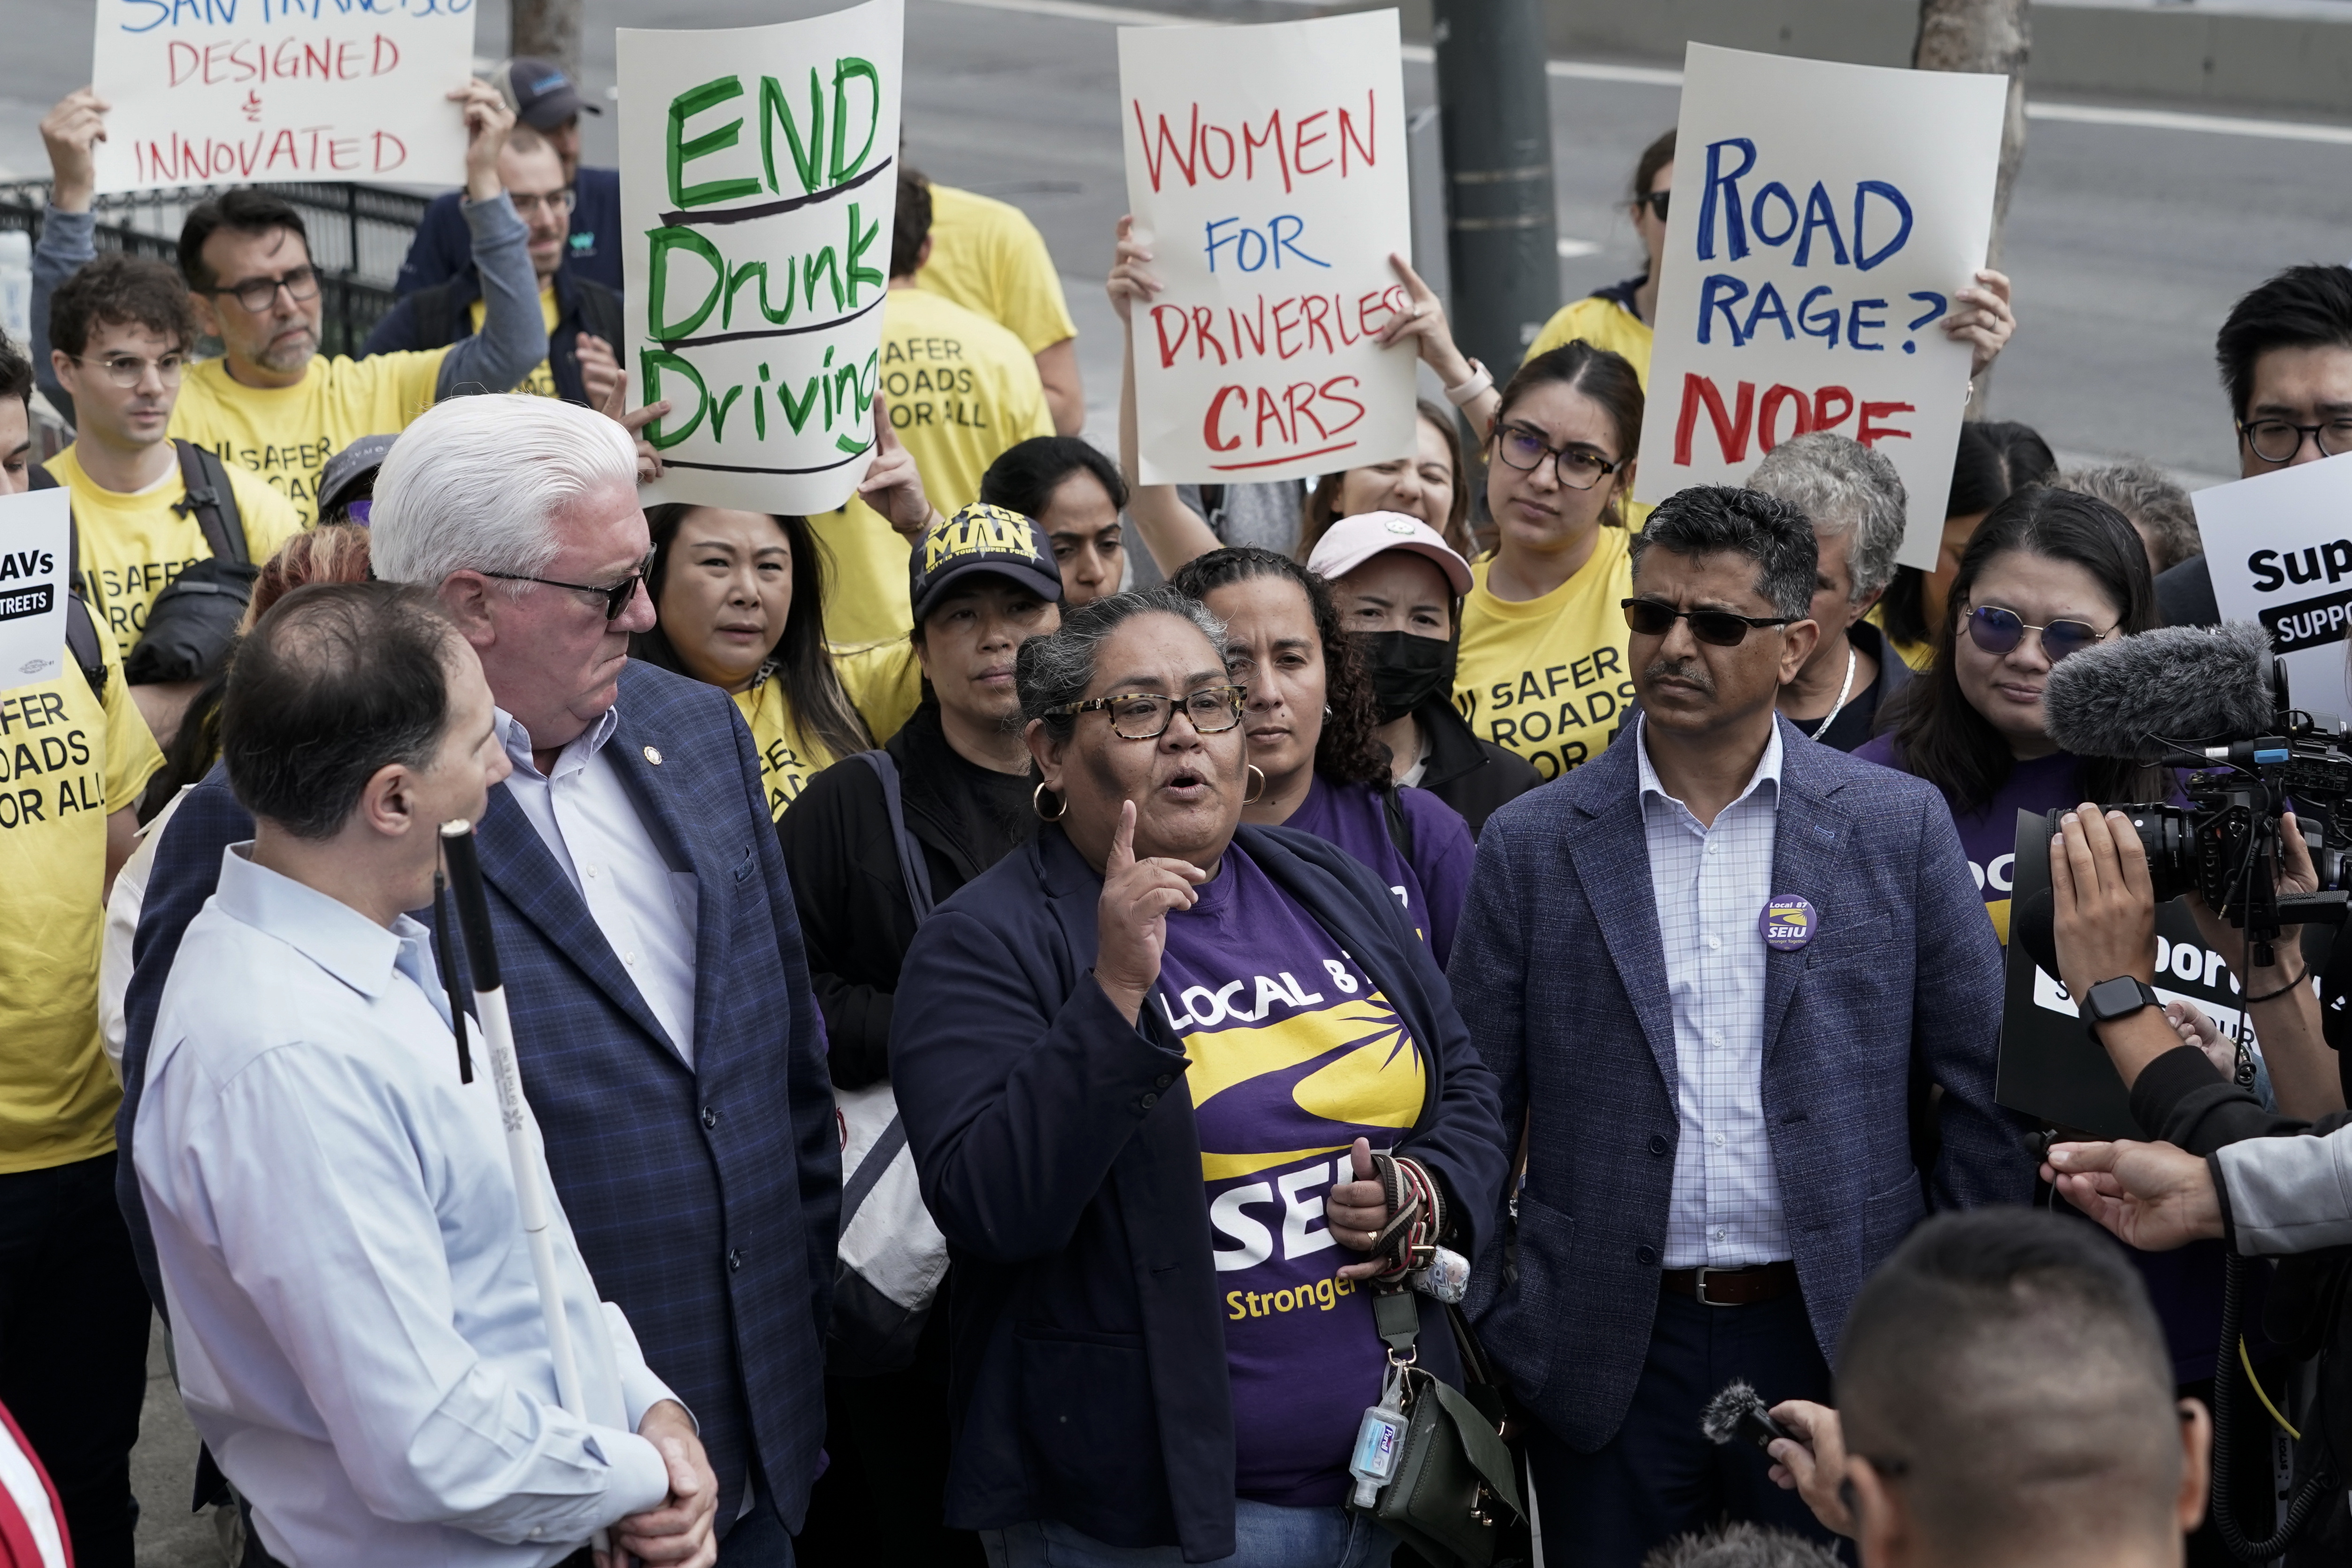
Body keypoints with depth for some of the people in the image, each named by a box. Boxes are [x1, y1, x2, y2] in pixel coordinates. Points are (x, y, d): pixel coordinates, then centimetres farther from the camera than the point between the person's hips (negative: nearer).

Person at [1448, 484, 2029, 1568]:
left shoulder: (1899, 828, 2)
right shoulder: (1532, 845, 3)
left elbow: (1979, 1091, 4)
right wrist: (1481, 1333, -2)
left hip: (1836, 1347, 0)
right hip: (1610, 1364, 0)